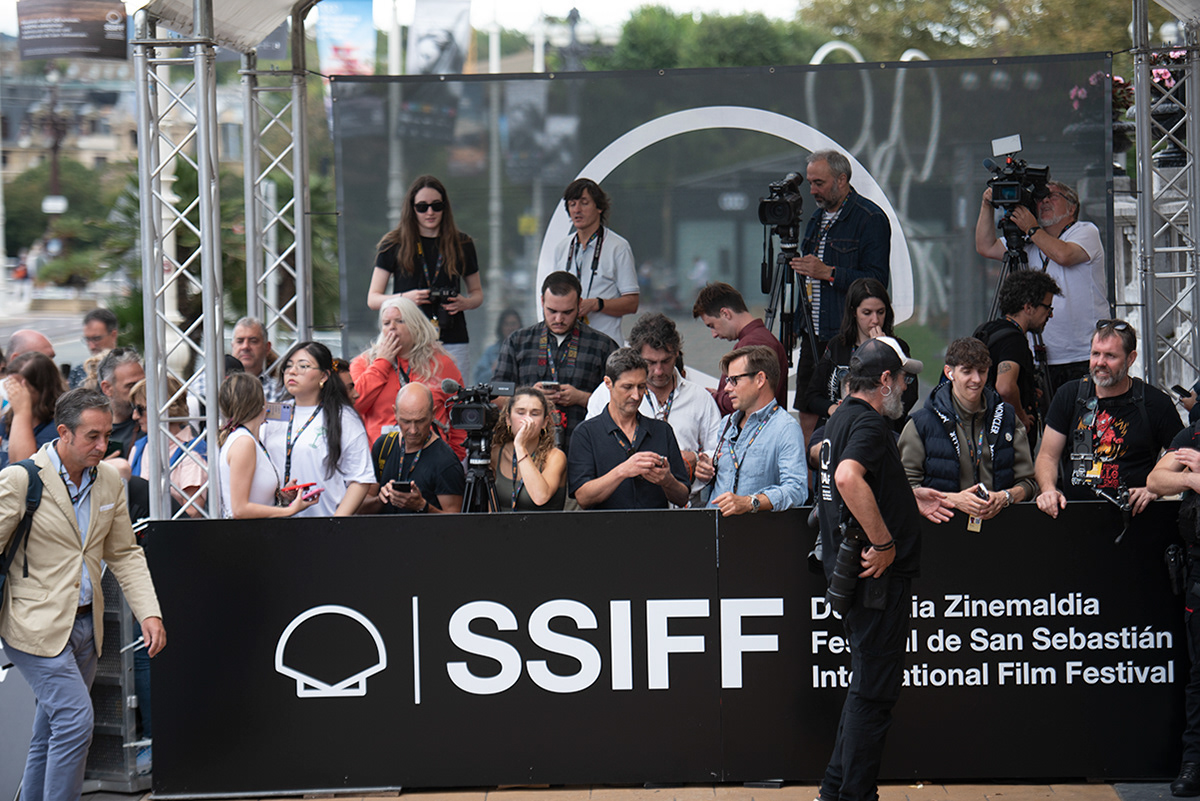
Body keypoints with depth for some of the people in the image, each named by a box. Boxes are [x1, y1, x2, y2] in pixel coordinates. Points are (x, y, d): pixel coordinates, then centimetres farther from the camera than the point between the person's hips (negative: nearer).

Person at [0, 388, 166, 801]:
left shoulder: (109, 480, 8)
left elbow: (125, 554, 15)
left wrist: (150, 613, 3)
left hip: (85, 624, 6)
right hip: (37, 624, -6)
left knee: (50, 734, 11)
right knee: (75, 721, -16)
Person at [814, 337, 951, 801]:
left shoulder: (841, 419, 16)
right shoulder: (869, 423, -16)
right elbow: (848, 477, -35)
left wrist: (910, 498, 28)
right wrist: (884, 541, -28)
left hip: (849, 571, 10)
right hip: (878, 574, -10)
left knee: (868, 687, 19)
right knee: (874, 692, -3)